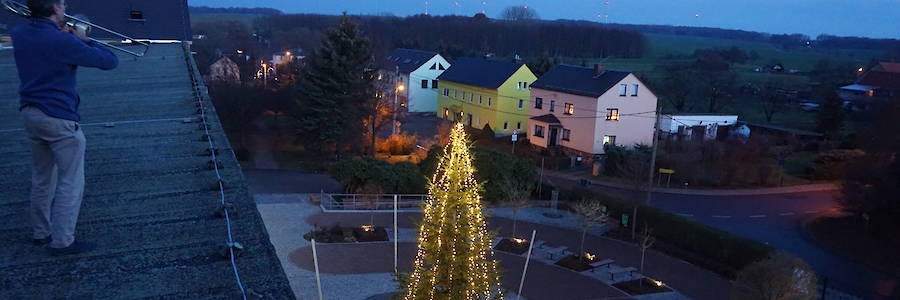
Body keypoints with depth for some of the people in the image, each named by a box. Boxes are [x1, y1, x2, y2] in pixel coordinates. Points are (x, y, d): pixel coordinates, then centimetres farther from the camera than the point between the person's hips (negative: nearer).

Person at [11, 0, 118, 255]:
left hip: (30, 114, 8)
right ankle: (62, 242, 6)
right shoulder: (63, 43, -20)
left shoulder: (19, 34, 2)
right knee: (70, 182, 2)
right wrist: (84, 40, 1)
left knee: (42, 178, 20)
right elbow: (110, 61, -13)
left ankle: (40, 232, 30)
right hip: (59, 118, -8)